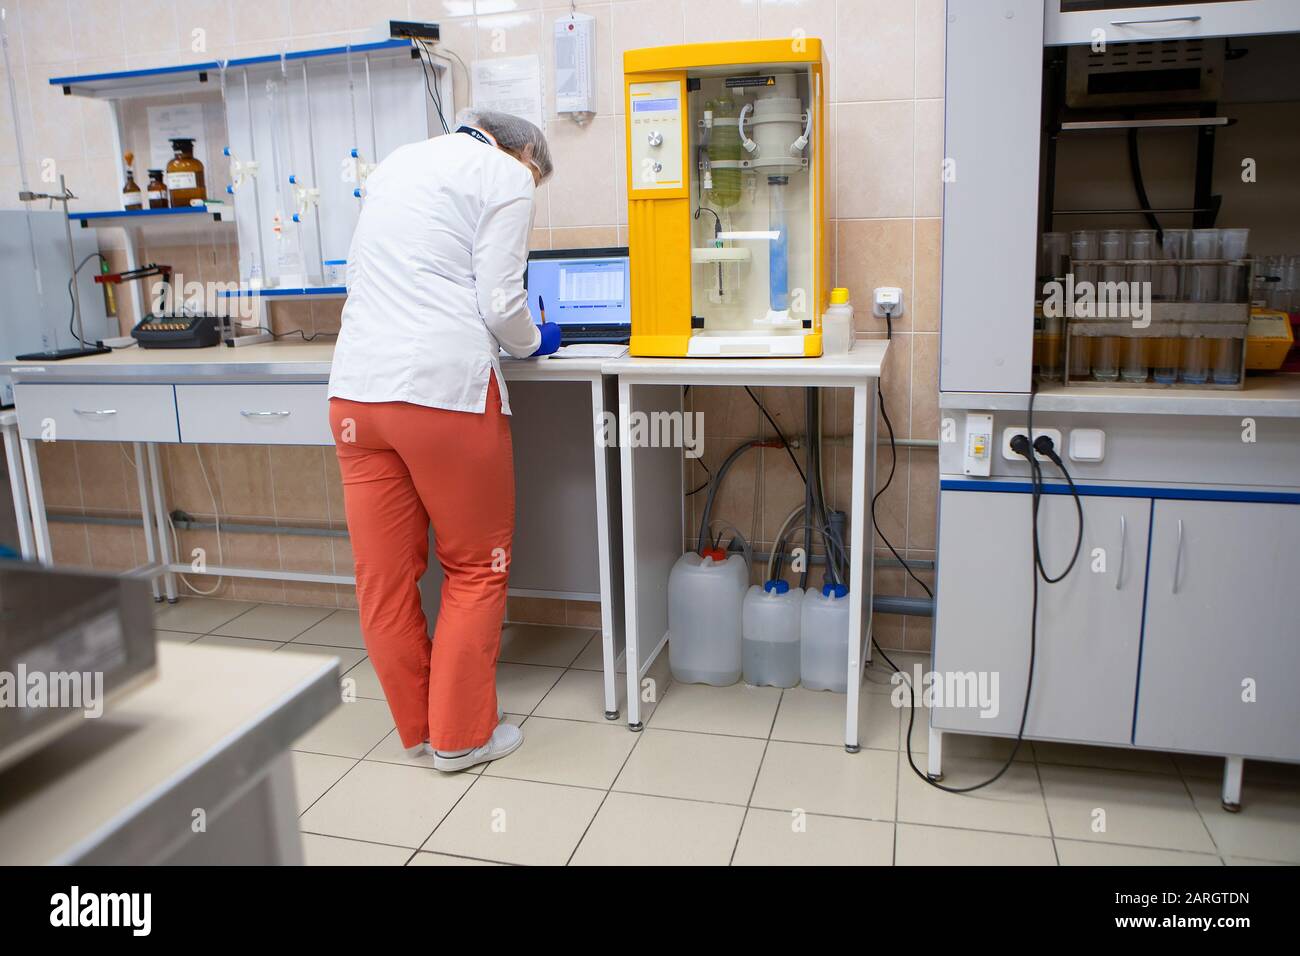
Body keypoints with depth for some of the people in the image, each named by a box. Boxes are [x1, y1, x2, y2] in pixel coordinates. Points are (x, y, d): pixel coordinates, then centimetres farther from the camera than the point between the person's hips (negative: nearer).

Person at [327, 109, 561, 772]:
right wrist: (532, 343, 14)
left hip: (357, 386, 7)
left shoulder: (397, 163, 24)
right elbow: (500, 301, -7)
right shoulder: (507, 175, 2)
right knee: (476, 568, 9)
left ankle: (417, 728, 27)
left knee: (384, 575, 12)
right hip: (442, 384, -7)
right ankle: (460, 735, 18)